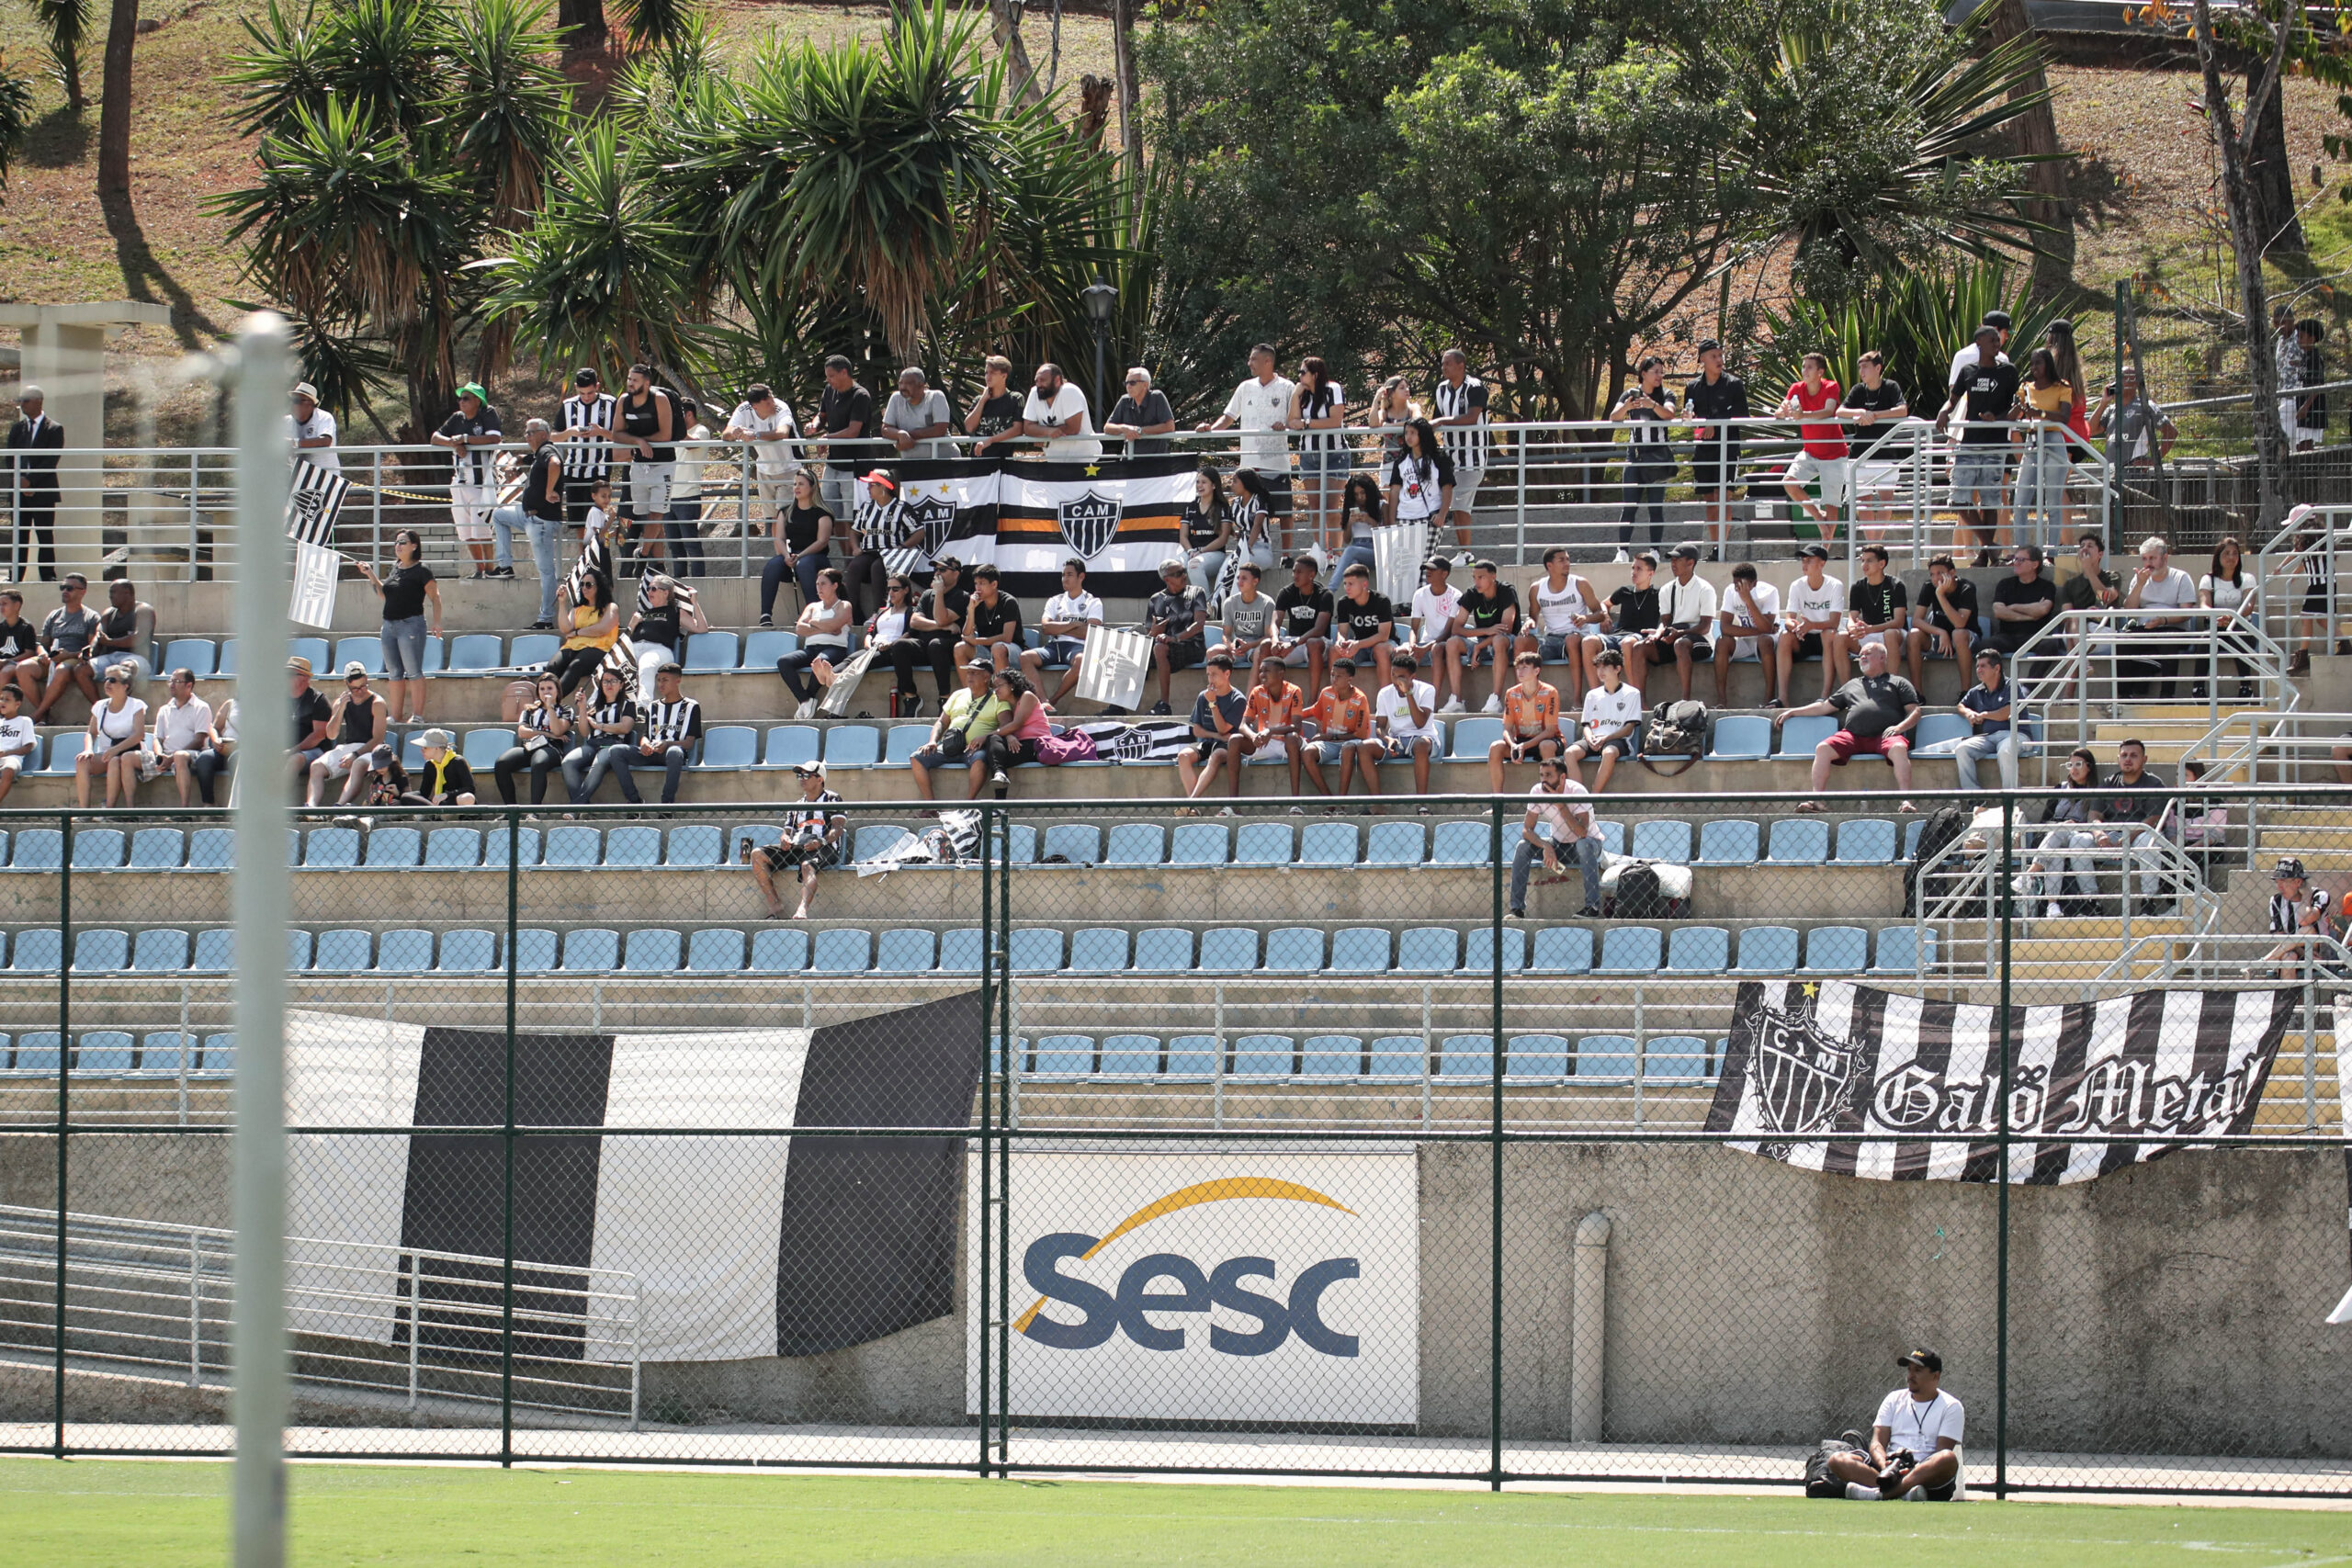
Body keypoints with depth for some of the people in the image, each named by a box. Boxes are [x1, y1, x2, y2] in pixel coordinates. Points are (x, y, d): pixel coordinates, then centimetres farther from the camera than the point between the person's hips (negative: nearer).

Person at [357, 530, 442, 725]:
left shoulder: (421, 570, -6)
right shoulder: (394, 569, 15)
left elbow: (435, 597, -6)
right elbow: (384, 595, 24)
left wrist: (436, 622, -15)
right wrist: (371, 575, 16)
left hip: (411, 623, -8)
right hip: (389, 626, 8)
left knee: (413, 672, -8)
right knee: (394, 673, 9)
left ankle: (417, 715, -7)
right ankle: (395, 716, 13)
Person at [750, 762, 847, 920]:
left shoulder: (832, 799, 9)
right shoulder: (795, 806, 29)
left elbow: (838, 828, -4)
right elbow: (787, 831, 23)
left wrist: (821, 842, -22)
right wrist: (785, 838, -3)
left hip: (823, 848, -6)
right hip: (795, 848, 6)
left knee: (807, 866, -41)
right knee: (757, 854, -15)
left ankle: (802, 910, -66)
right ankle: (775, 906, -24)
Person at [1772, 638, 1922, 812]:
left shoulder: (1898, 683, 21)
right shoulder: (1852, 685, 35)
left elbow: (1914, 712, 11)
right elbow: (1825, 706, 38)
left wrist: (1899, 727, -9)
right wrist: (1793, 712, 34)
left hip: (1883, 735, -4)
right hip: (1853, 735, 4)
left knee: (1899, 749, -38)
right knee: (1823, 748, -24)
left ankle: (1905, 802, -45)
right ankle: (1816, 800, -29)